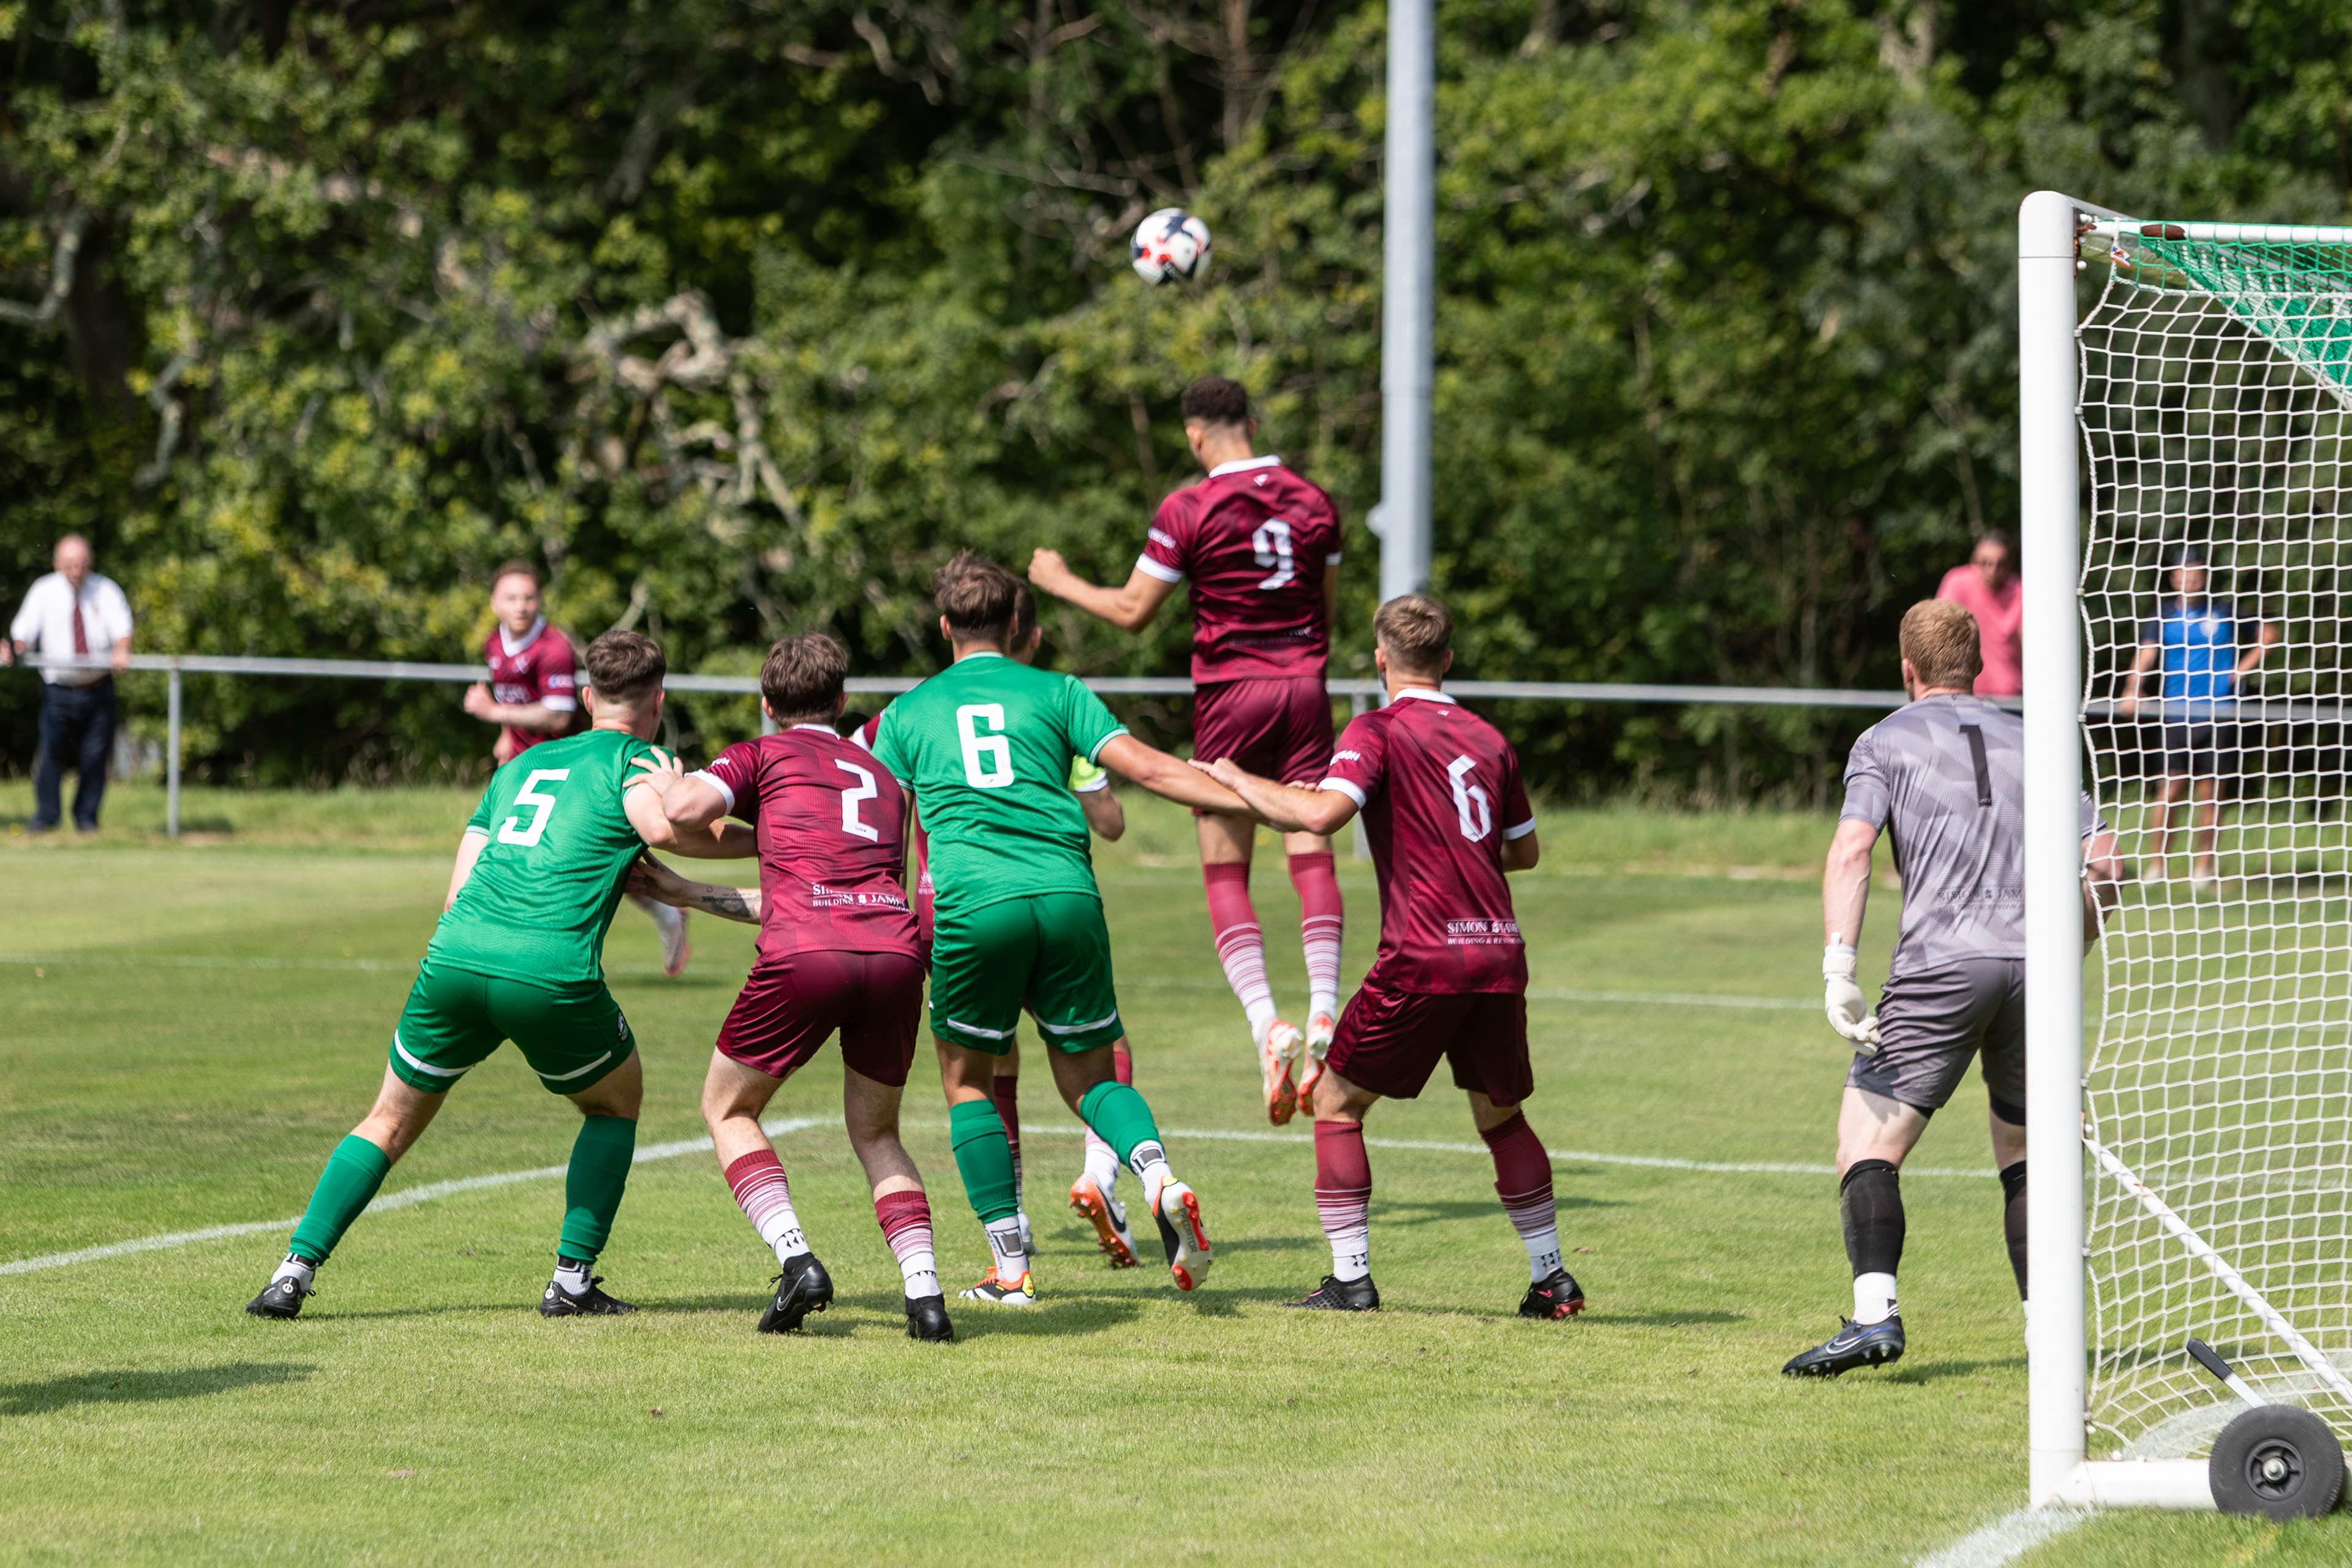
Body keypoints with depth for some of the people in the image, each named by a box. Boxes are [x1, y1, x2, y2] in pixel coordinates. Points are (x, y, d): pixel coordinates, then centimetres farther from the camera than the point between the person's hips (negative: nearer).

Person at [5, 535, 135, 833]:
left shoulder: (105, 591, 1)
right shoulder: (44, 591, 1)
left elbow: (122, 629, -10)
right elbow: (24, 632, -3)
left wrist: (121, 651, -32)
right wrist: (15, 649, -25)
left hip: (99, 688, 1)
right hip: (59, 689, -1)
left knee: (95, 753, 1)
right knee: (52, 751, -12)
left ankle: (87, 817, 15)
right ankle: (46, 816, -1)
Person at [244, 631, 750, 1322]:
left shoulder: (520, 765, 28)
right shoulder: (636, 758, 11)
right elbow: (659, 826, -14)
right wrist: (761, 840, -3)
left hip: (455, 955, 4)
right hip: (554, 973, -4)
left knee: (391, 1122, 20)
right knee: (616, 1102, 24)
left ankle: (294, 1273, 8)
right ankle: (572, 1278, 15)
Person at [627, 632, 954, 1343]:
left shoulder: (762, 756, 17)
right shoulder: (881, 777, 33)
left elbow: (685, 809, -2)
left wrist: (664, 784, 22)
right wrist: (685, 892, 40)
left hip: (804, 959, -4)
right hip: (894, 948, 4)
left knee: (728, 1107, 18)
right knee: (875, 1134, 23)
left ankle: (797, 1260, -1)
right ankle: (925, 1294, 3)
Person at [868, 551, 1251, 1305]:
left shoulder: (906, 713, 18)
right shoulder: (1056, 693, 16)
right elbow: (1149, 768, 5)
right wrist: (1258, 802, 6)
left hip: (972, 904, -1)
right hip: (1068, 895, 1)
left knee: (968, 1079, 17)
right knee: (1090, 1076, 14)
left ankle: (1009, 1267, 8)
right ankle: (1161, 1179, -17)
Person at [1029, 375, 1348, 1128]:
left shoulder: (1189, 510, -7)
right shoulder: (1313, 502, 7)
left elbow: (1132, 612, -2)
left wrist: (1062, 582, 13)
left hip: (1229, 692, -3)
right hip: (1303, 687, 3)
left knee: (1225, 875, 1)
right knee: (1312, 853, 1)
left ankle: (1266, 1024, -15)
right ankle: (1323, 1010, -17)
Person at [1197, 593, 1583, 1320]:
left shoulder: (1379, 730, -3)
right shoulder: (1488, 739, 15)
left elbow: (1322, 813, -18)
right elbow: (1524, 850, 24)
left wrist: (1235, 778, -5)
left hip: (1423, 959, -5)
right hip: (1500, 950, 5)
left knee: (1336, 1103, 8)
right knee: (1501, 1117, 21)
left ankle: (1351, 1279, 4)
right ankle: (1551, 1278, 18)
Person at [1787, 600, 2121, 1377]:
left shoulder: (1885, 741, 8)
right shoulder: (2030, 742, 19)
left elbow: (1851, 852, -8)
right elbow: (2104, 867, 14)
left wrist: (1838, 970, -13)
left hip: (1940, 966, -4)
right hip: (2030, 963, 4)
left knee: (1867, 1141, -4)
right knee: (2024, 1154, 18)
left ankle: (1875, 1313, -23)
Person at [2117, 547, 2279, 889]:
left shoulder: (2224, 614, 6)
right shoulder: (2164, 618, 3)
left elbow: (2268, 634, 17)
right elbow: (2145, 657, -8)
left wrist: (2245, 668, 5)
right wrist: (2133, 693, -25)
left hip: (2218, 715, 1)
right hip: (2177, 716, -1)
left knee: (2210, 789, 2)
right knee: (2172, 787, -6)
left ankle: (2204, 863, 10)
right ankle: (2159, 863, 3)